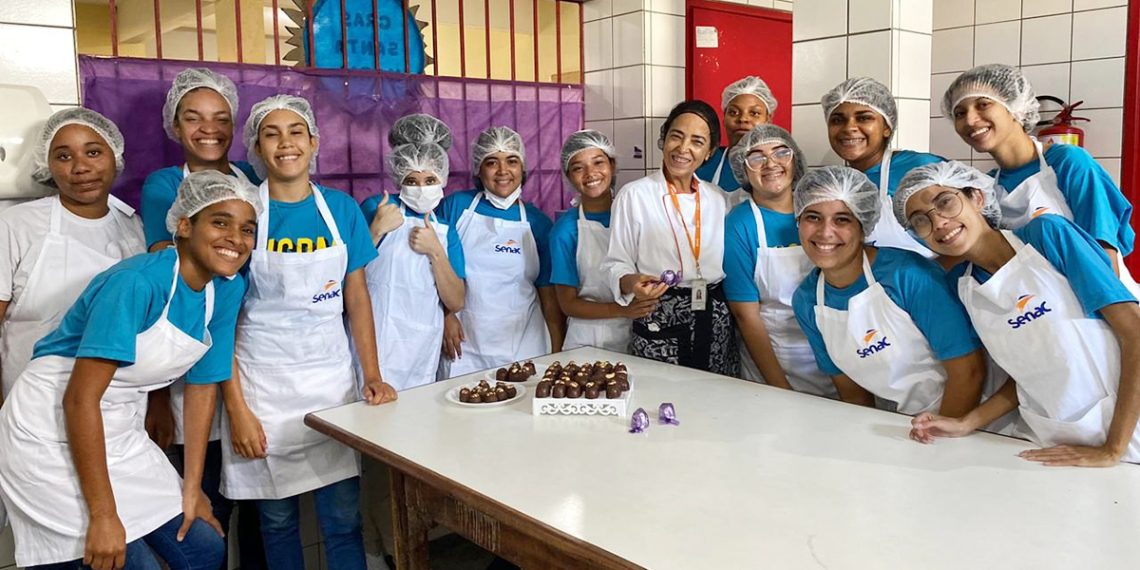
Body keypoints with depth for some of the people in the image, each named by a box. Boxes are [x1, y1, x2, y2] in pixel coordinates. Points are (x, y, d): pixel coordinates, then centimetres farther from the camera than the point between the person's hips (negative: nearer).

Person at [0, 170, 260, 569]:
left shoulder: (228, 290, -3)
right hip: (51, 436, -7)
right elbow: (80, 400, -25)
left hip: (120, 438, 7)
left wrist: (192, 487, 4)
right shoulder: (135, 283, -25)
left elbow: (203, 384, 4)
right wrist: (103, 514, -24)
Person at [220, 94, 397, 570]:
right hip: (262, 384, -2)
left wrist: (372, 376, -4)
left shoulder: (342, 209, 2)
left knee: (344, 518, 5)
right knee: (277, 517, 11)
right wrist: (236, 408, -10)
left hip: (332, 377, 2)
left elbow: (357, 298, 6)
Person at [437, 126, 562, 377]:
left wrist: (557, 352, 2)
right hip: (464, 340, -1)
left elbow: (549, 295, 5)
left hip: (523, 345, 1)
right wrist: (446, 315, -9)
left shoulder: (538, 222, 4)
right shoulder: (456, 205, 1)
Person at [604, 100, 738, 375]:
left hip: (716, 323, 4)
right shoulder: (633, 195, -4)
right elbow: (616, 264, -3)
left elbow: (731, 265, 17)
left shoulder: (719, 200, 10)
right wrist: (631, 283, -23)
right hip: (659, 321, -4)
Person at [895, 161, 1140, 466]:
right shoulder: (957, 285, 3)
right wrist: (964, 425, -2)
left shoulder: (1047, 234, -7)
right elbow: (1027, 373, 11)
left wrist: (1113, 449, -13)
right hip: (1053, 452, 3)